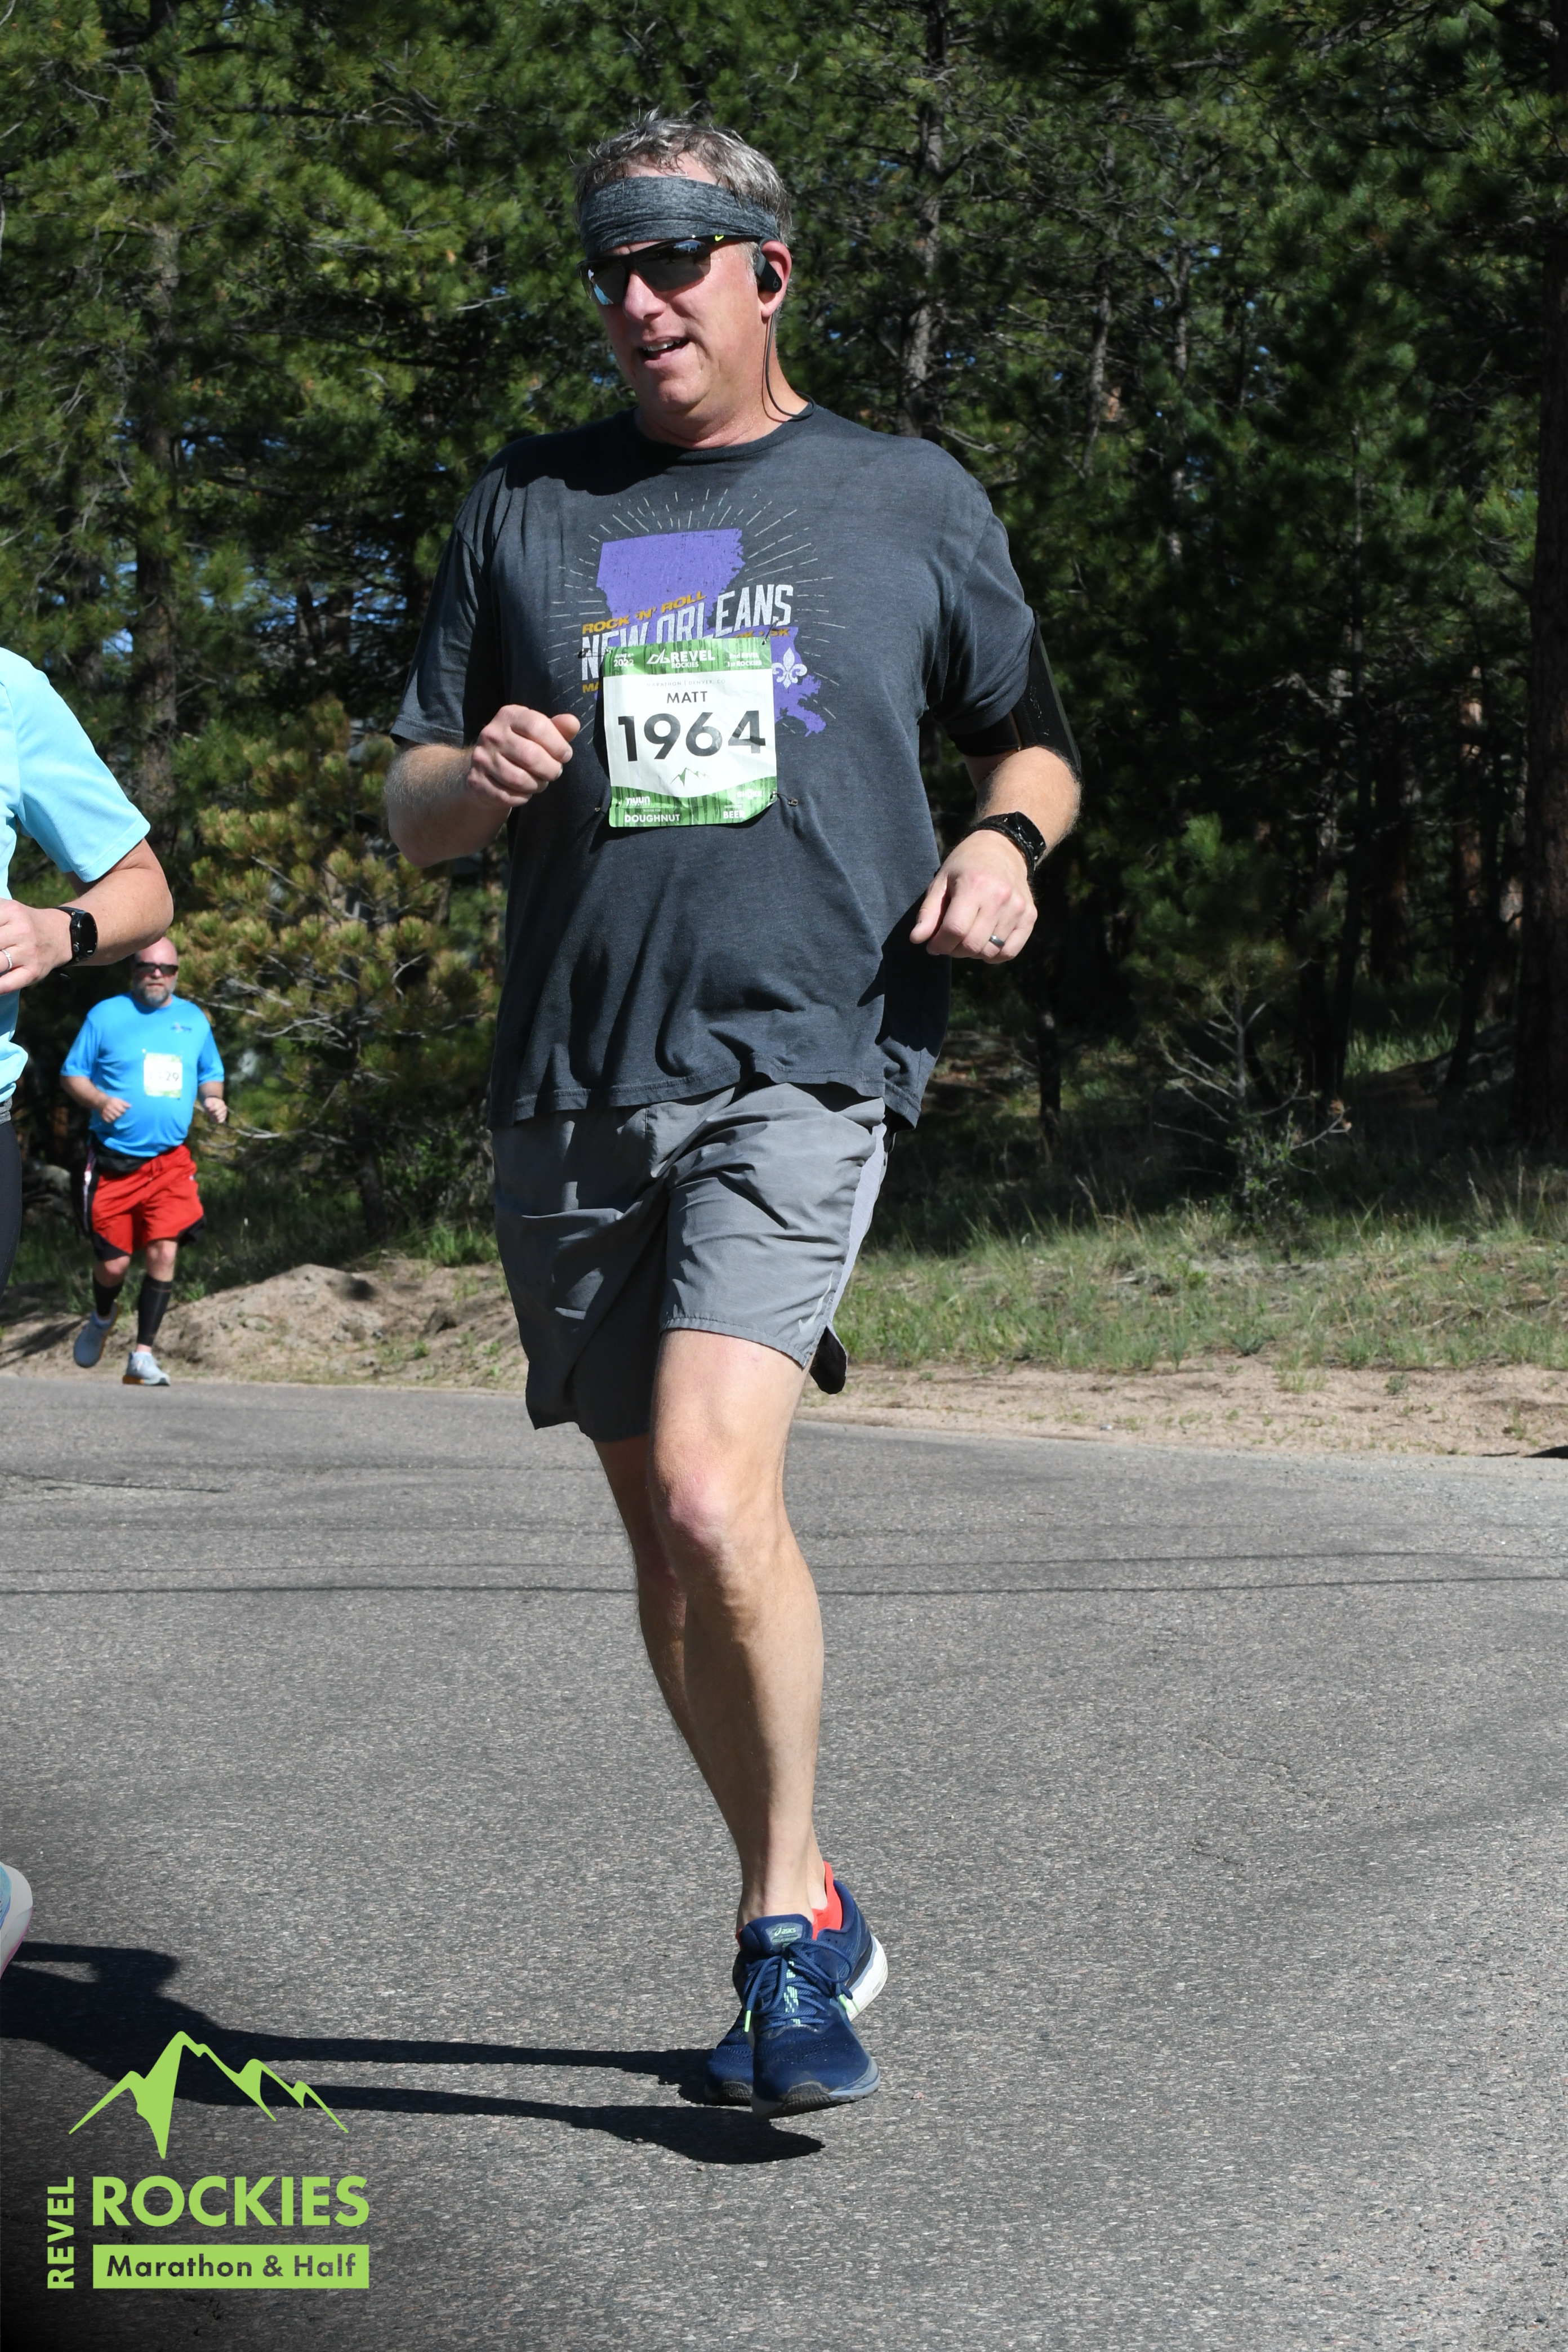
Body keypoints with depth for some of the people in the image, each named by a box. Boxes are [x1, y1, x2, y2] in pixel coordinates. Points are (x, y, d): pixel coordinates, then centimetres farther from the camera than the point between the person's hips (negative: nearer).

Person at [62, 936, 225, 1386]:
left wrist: (213, 1100, -1)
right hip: (114, 1162, -2)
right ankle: (102, 1318, 37)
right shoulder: (107, 1015, 0)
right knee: (114, 1262, 1)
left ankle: (142, 1356, -7)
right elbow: (72, 1072, 2)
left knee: (164, 1252, -13)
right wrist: (99, 1100, -17)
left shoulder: (194, 1020, 11)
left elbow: (210, 1074, 22)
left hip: (170, 1161, 2)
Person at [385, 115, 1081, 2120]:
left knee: (713, 1489, -22)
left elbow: (1031, 738, 20)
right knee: (663, 1539, 9)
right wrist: (475, 775, -9)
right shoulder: (525, 510, 13)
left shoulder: (911, 502, 9)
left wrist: (1001, 845, -3)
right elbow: (407, 815, 14)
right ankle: (809, 1919, 26)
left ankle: (784, 1932, -5)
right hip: (572, 1086, 4)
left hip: (805, 1060, -4)